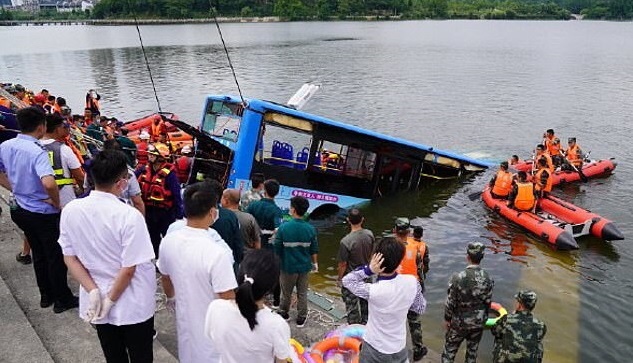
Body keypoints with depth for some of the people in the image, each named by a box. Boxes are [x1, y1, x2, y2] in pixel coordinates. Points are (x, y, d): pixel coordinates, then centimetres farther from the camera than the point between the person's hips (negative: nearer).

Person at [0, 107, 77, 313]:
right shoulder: (37, 152, -26)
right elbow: (49, 183, -40)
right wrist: (57, 203, -22)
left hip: (21, 209, 8)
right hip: (44, 213, -7)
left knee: (38, 254, 21)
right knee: (56, 256, 8)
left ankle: (46, 296, 34)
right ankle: (62, 300, 21)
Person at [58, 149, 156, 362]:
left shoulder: (70, 210, -9)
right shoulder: (130, 216, -25)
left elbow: (69, 257, -2)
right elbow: (129, 268, -21)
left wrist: (93, 291, -6)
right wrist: (110, 300, -9)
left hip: (96, 304, 5)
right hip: (133, 305, -4)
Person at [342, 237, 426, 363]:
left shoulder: (373, 291, -32)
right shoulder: (412, 282, -20)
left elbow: (346, 280, -15)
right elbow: (421, 308, -2)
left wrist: (368, 270, -27)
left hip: (375, 349, -3)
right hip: (400, 347, 4)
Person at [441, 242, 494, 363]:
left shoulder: (458, 278, -25)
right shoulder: (488, 278, -13)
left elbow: (451, 302, -17)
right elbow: (488, 302, -3)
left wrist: (447, 318, 0)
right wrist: (484, 317, 15)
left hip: (459, 322, -3)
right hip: (478, 322, 3)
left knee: (450, 349, 14)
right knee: (472, 351, 21)